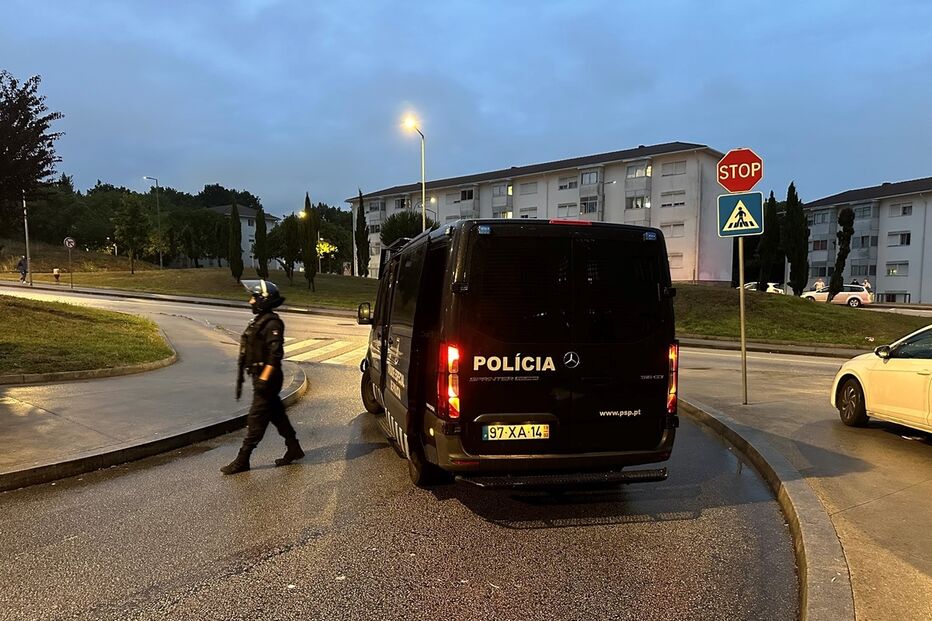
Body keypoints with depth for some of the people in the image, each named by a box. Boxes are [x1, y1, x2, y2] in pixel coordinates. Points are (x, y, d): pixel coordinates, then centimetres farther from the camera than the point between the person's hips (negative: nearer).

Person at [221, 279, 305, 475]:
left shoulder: (272, 323, -16)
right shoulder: (258, 321, 15)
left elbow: (275, 355, -23)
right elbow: (248, 353, 18)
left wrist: (264, 379, -26)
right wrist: (240, 378, 19)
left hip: (267, 379, -10)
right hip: (260, 378, 10)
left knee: (256, 420, -4)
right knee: (277, 415, 15)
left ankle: (242, 460, 1)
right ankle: (294, 449, 24)